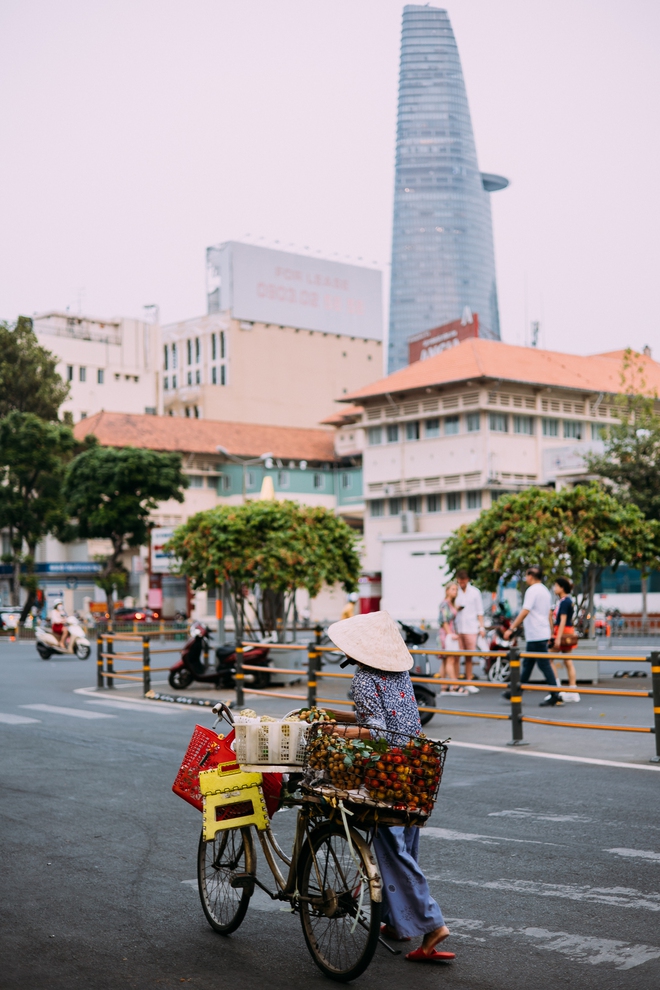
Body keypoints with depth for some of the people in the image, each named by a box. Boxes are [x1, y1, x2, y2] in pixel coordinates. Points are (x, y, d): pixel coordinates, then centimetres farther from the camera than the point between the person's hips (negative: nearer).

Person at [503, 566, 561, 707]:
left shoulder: (532, 590, -14)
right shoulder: (545, 591, 16)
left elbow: (525, 612, -21)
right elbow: (548, 614, 22)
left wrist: (511, 629, -20)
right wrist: (550, 632, 27)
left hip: (535, 635, -10)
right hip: (543, 633, 10)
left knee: (544, 665, -7)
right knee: (527, 664, 14)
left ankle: (555, 696, -6)